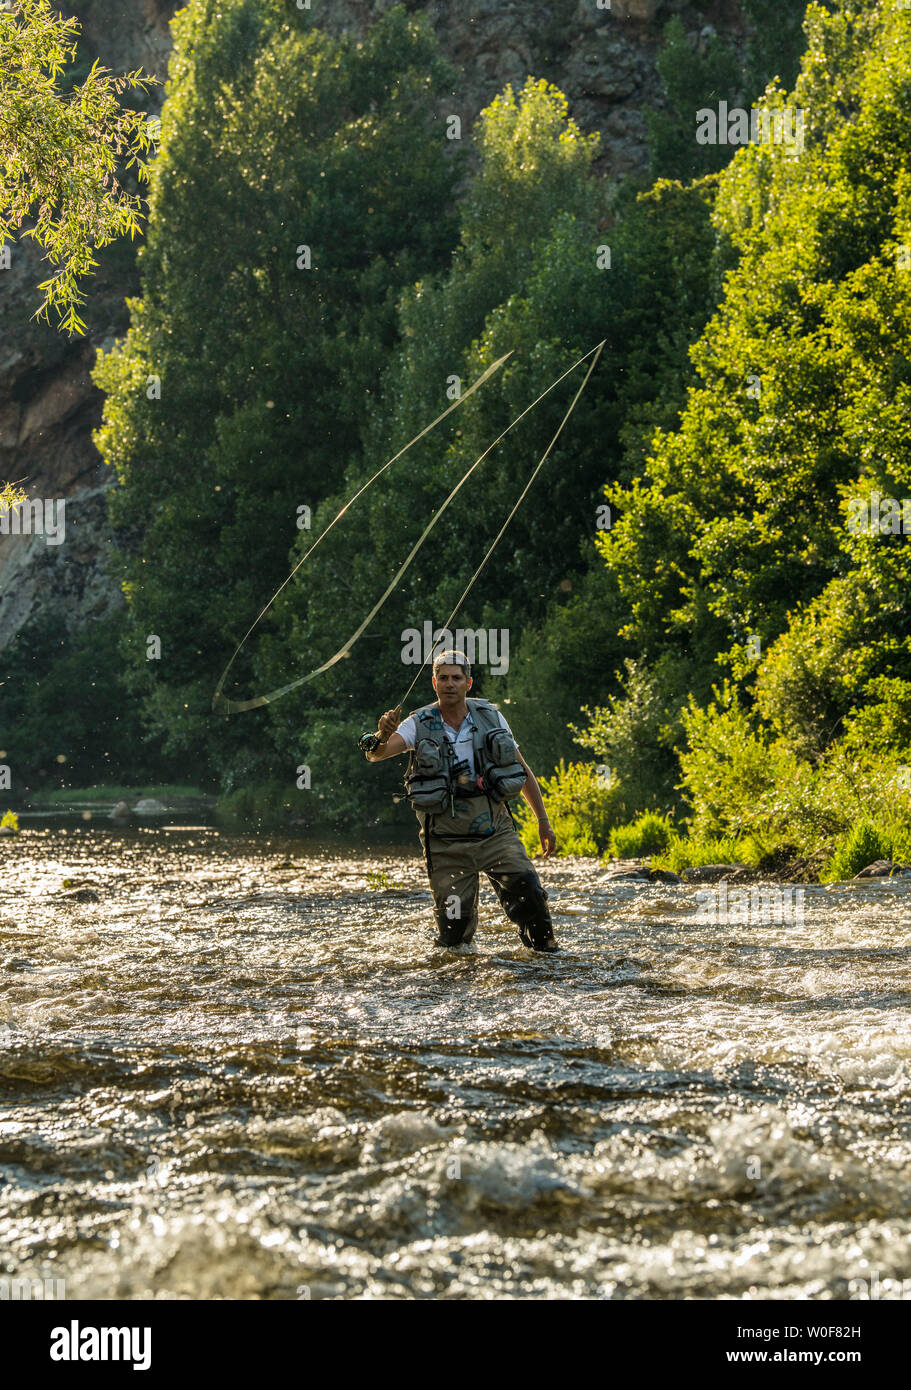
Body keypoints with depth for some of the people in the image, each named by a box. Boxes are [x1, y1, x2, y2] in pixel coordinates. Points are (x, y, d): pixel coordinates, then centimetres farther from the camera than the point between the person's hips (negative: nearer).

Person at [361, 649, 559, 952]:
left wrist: (543, 821, 14)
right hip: (447, 843, -1)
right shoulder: (419, 725, -4)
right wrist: (380, 738, -43)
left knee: (528, 894, -18)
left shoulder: (491, 718, 3)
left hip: (495, 831, 1)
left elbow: (522, 770, 13)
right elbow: (376, 754, -19)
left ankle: (544, 948, 7)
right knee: (455, 934, -2)